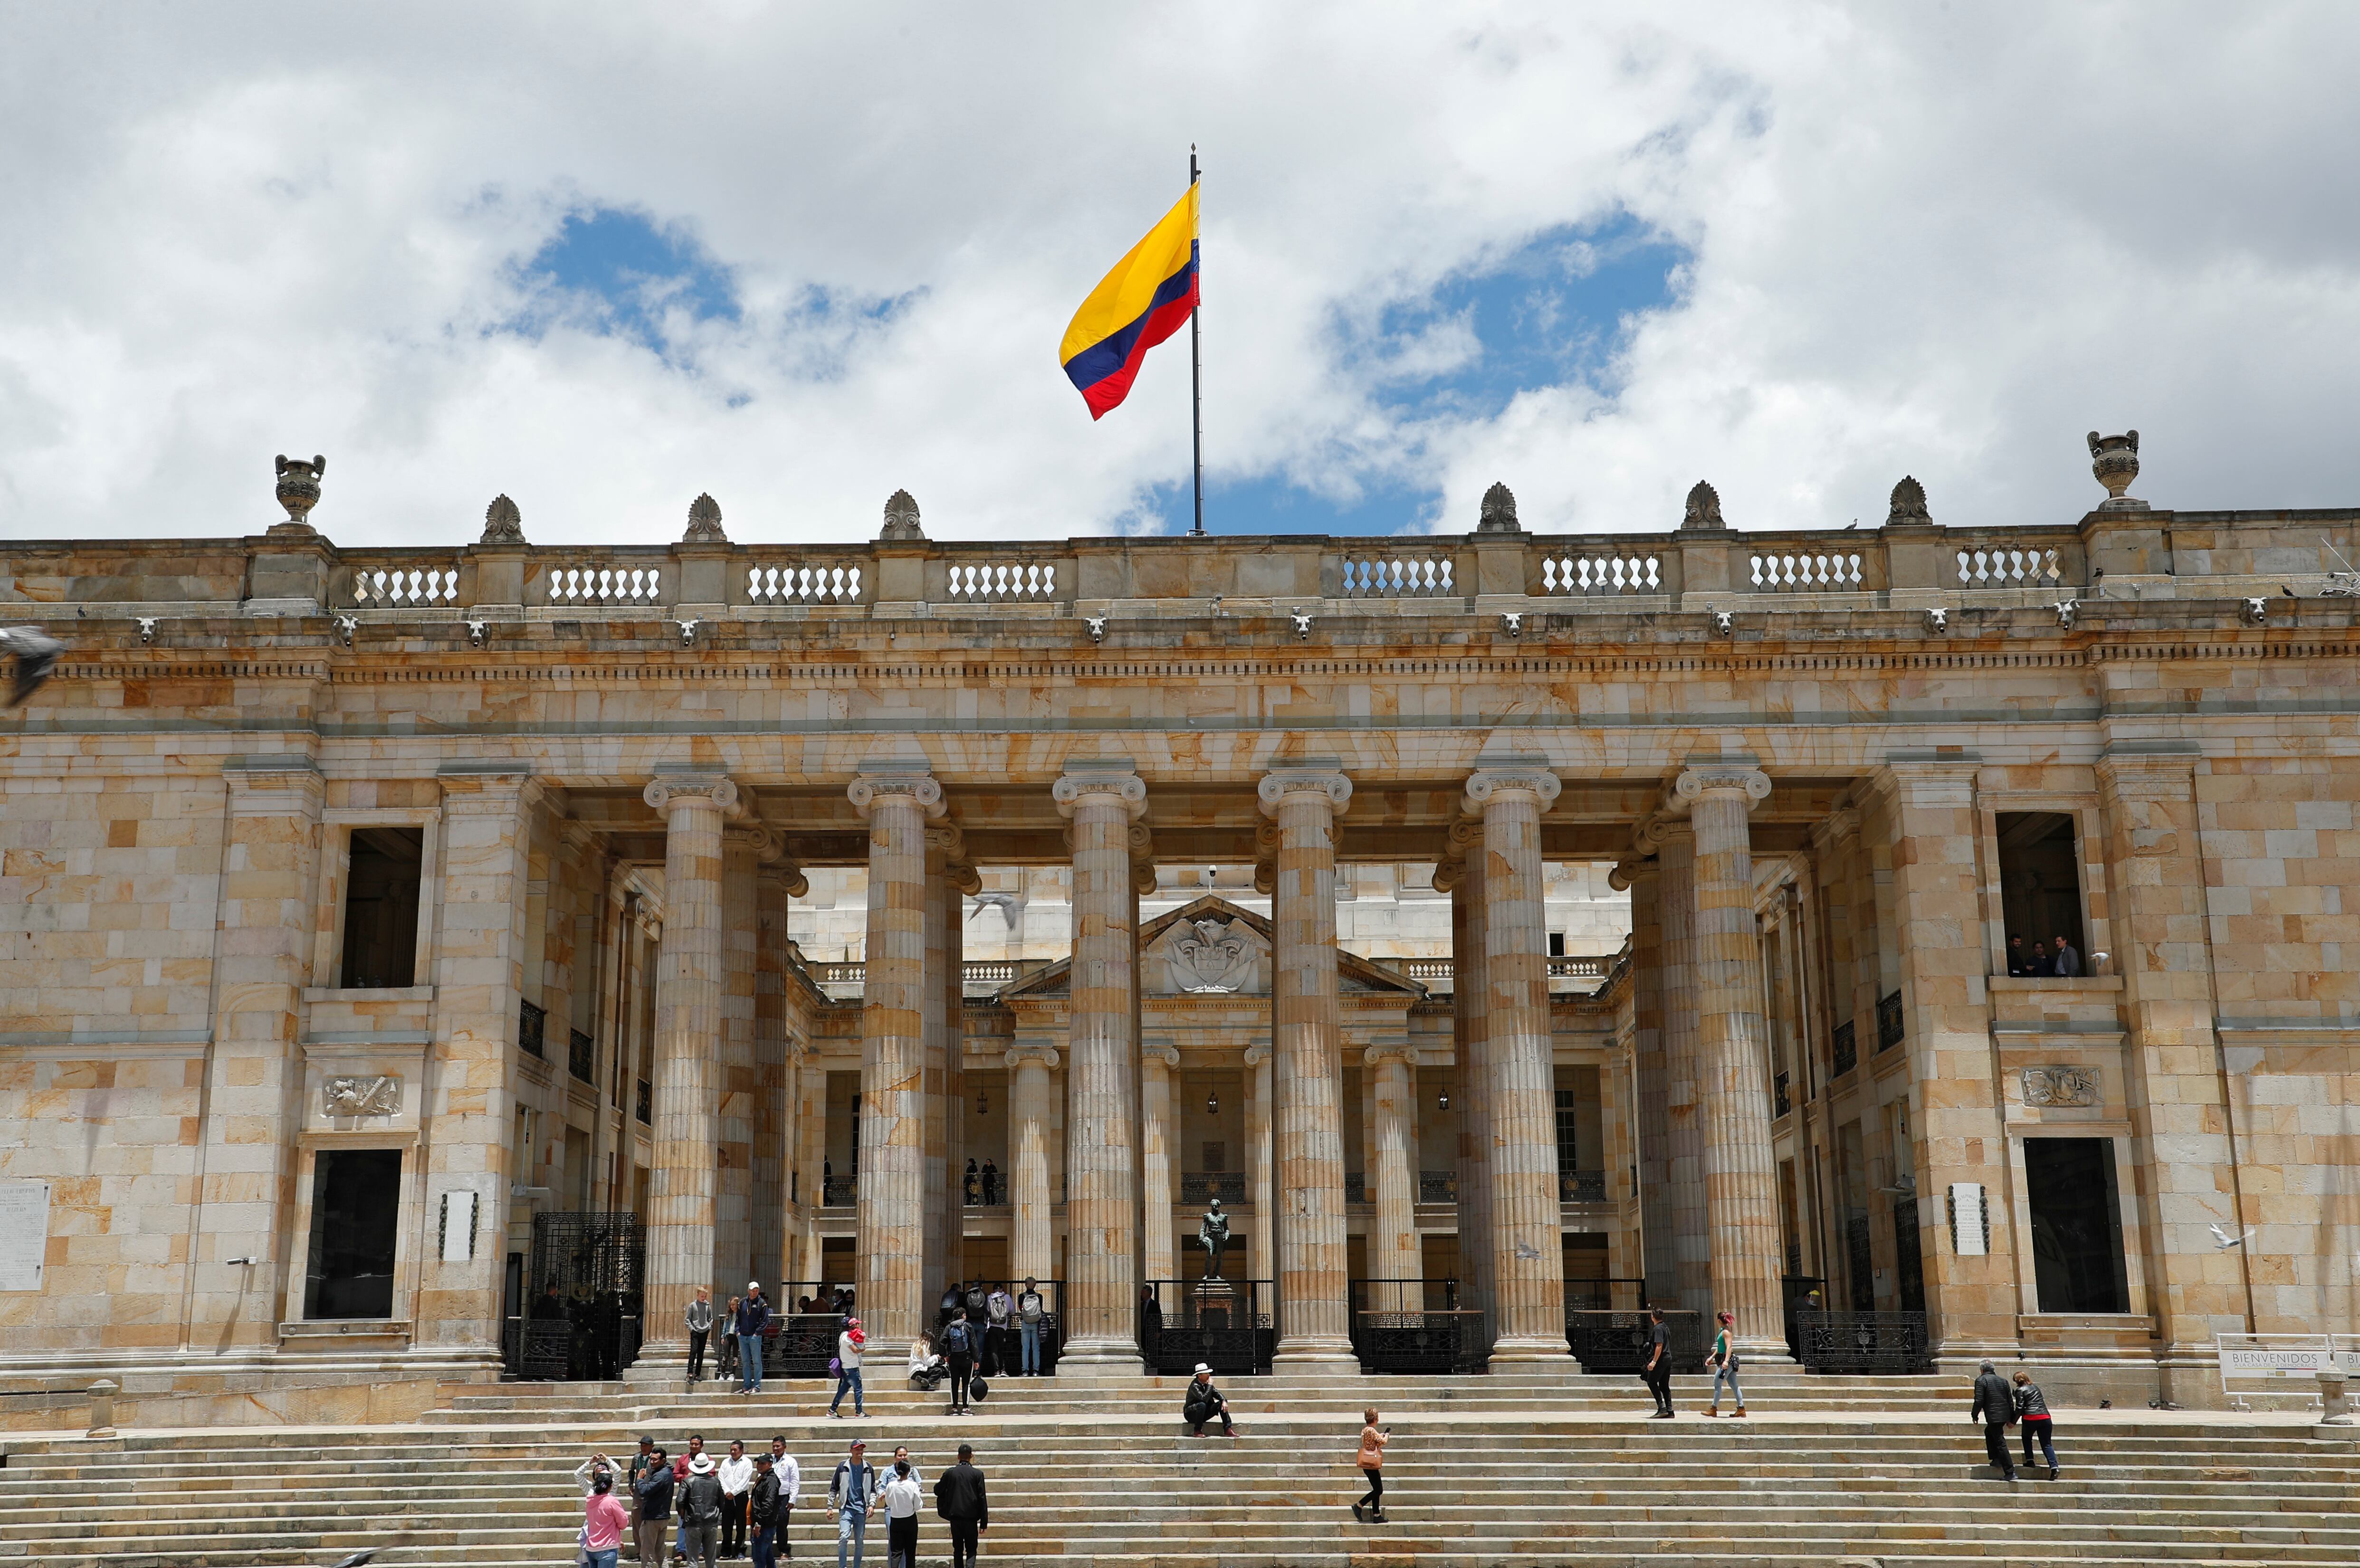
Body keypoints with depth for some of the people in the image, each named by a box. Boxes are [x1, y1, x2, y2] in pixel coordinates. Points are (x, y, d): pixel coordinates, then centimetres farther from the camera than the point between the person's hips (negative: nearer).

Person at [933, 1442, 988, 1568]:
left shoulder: (949, 1473, -1)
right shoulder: (978, 1474, -5)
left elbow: (938, 1491, 7)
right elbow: (982, 1499, -5)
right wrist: (984, 1522, 0)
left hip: (955, 1517, 2)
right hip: (971, 1518, -2)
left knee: (958, 1549, 14)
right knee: (971, 1550, 4)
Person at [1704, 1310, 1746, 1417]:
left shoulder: (1726, 1332, -12)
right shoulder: (1723, 1331, 17)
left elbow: (1729, 1347, -22)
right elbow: (1720, 1348, 27)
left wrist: (1726, 1361, -31)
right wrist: (1712, 1357, 30)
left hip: (1728, 1361, -10)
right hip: (1725, 1361, 10)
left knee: (1717, 1383, -6)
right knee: (1734, 1386, 8)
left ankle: (1714, 1409, -3)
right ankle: (1741, 1409, 6)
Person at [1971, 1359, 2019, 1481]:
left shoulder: (1981, 1381, -6)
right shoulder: (2003, 1381, 13)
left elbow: (1979, 1401, -12)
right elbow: (2010, 1401, 14)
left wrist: (1975, 1415, 2)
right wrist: (2011, 1419, 21)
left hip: (1993, 1416, -7)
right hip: (2005, 1415, 7)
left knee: (2001, 1443, -5)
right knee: (1989, 1432, 29)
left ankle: (2010, 1472, -7)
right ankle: (1996, 1460, 28)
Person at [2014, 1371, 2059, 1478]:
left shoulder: (2020, 1390, 1)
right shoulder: (2036, 1387, 20)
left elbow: (2020, 1408, -5)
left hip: (2031, 1418, -5)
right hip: (2045, 1417, 5)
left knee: (2027, 1439, 22)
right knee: (2047, 1444, 3)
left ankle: (2030, 1460, 15)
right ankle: (2054, 1466, -12)